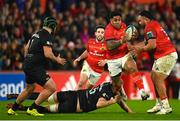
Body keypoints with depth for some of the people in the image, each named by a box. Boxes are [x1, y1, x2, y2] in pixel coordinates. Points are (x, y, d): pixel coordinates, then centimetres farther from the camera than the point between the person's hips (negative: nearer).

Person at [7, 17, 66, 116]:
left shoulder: (36, 34, 15)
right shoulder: (47, 36, -13)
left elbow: (26, 48, 23)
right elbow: (47, 54, -22)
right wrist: (57, 59, -5)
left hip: (28, 65, 10)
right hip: (36, 67, -10)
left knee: (29, 89, 29)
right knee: (51, 88, -10)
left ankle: (12, 109, 35)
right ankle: (32, 109, -9)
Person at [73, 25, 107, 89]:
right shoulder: (90, 42, 0)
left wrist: (104, 62, -26)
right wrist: (79, 58, 17)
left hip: (97, 71, -1)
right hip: (88, 65, 1)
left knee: (88, 88, 10)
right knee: (81, 82, -21)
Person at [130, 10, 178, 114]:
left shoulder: (150, 27, -12)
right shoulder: (154, 24, 19)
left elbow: (152, 45, -19)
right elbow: (147, 43, 21)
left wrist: (140, 49, -4)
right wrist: (134, 46, 15)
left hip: (167, 55, -10)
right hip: (162, 56, 10)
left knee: (158, 80, -10)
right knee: (154, 78, 13)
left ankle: (166, 107, -11)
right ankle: (159, 105, 17)